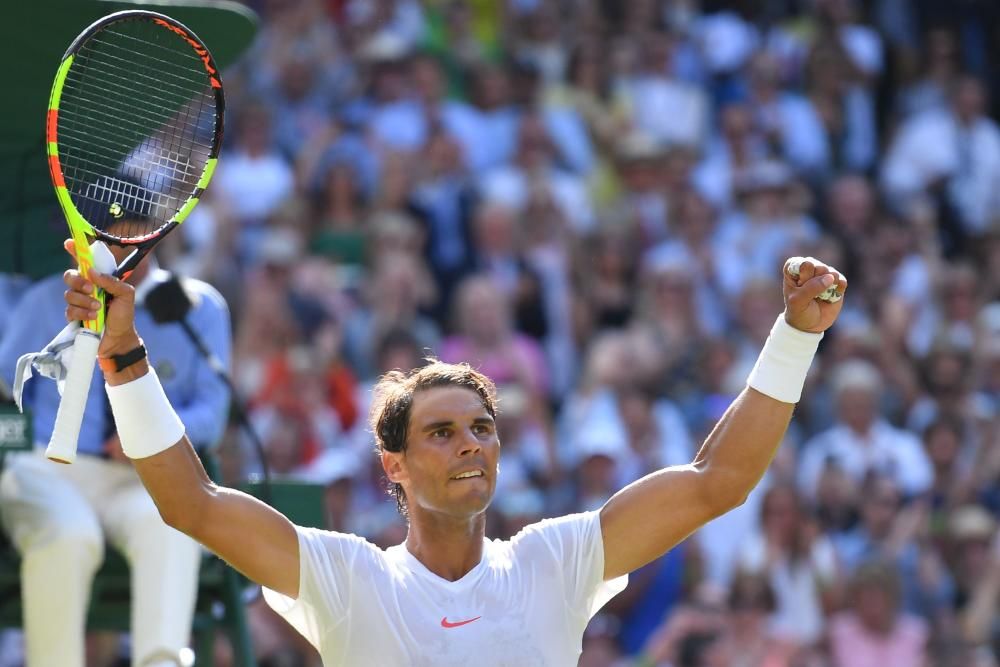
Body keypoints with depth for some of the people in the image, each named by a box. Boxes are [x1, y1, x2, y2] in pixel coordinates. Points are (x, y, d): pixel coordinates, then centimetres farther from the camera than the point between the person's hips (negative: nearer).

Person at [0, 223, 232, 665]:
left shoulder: (199, 307, 12)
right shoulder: (46, 303, 14)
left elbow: (211, 411, 5)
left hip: (148, 480, 0)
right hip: (52, 473, 0)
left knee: (167, 519, -38)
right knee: (67, 537, -37)